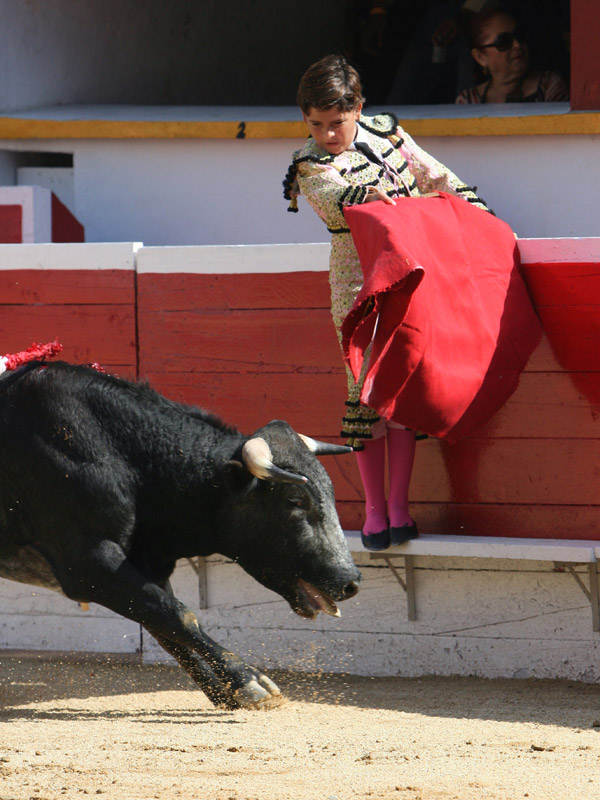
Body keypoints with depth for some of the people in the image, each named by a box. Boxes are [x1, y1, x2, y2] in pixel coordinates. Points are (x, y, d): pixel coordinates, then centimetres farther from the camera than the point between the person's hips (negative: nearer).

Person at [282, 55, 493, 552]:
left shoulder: (386, 133, 6)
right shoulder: (312, 167, -6)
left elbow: (436, 177, 16)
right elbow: (335, 197, -27)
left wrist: (480, 215, 13)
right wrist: (371, 199, -46)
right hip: (359, 284, -3)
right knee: (367, 387, -5)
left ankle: (399, 502, 4)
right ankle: (374, 506, 6)